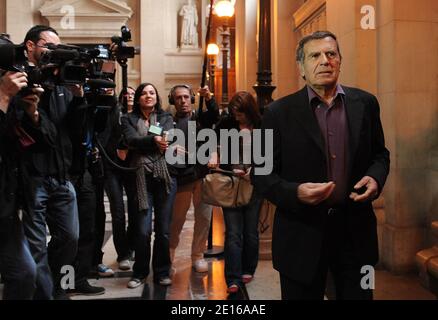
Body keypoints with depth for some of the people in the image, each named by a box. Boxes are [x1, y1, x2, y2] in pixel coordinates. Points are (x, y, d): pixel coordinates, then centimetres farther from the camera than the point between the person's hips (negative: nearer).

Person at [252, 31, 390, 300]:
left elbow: (380, 153, 14)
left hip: (356, 230, 3)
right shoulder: (280, 113, -5)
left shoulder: (365, 103, 3)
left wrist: (375, 178, -7)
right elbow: (261, 173, -3)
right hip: (302, 235, -2)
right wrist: (295, 192, -21)